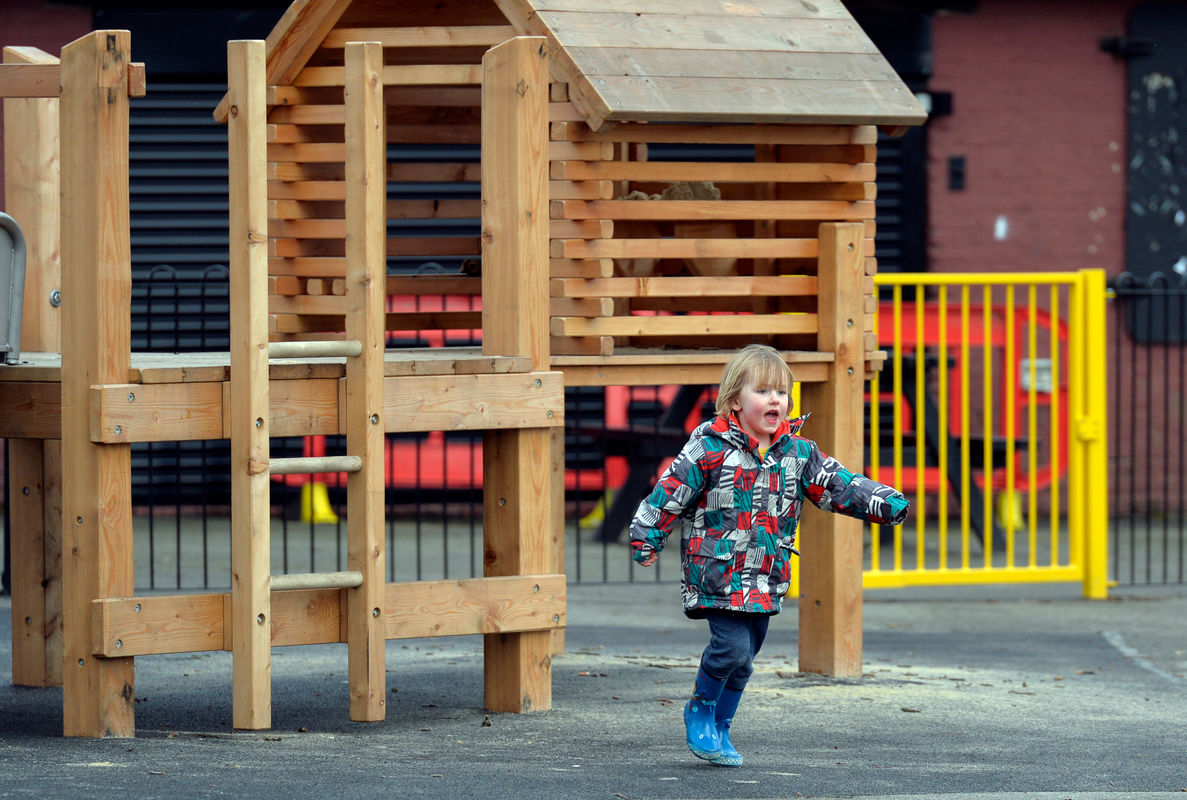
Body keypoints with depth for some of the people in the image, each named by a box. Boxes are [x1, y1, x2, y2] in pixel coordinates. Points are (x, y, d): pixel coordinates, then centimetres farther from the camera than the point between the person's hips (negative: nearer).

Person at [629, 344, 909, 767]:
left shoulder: (797, 453, 5)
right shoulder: (709, 449, -8)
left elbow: (837, 485, 6)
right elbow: (671, 492, -4)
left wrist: (883, 502, -6)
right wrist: (646, 538, -4)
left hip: (766, 579, 5)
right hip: (718, 574, -5)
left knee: (744, 658, 11)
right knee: (732, 646, -15)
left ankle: (718, 730, 25)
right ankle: (701, 709, 9)